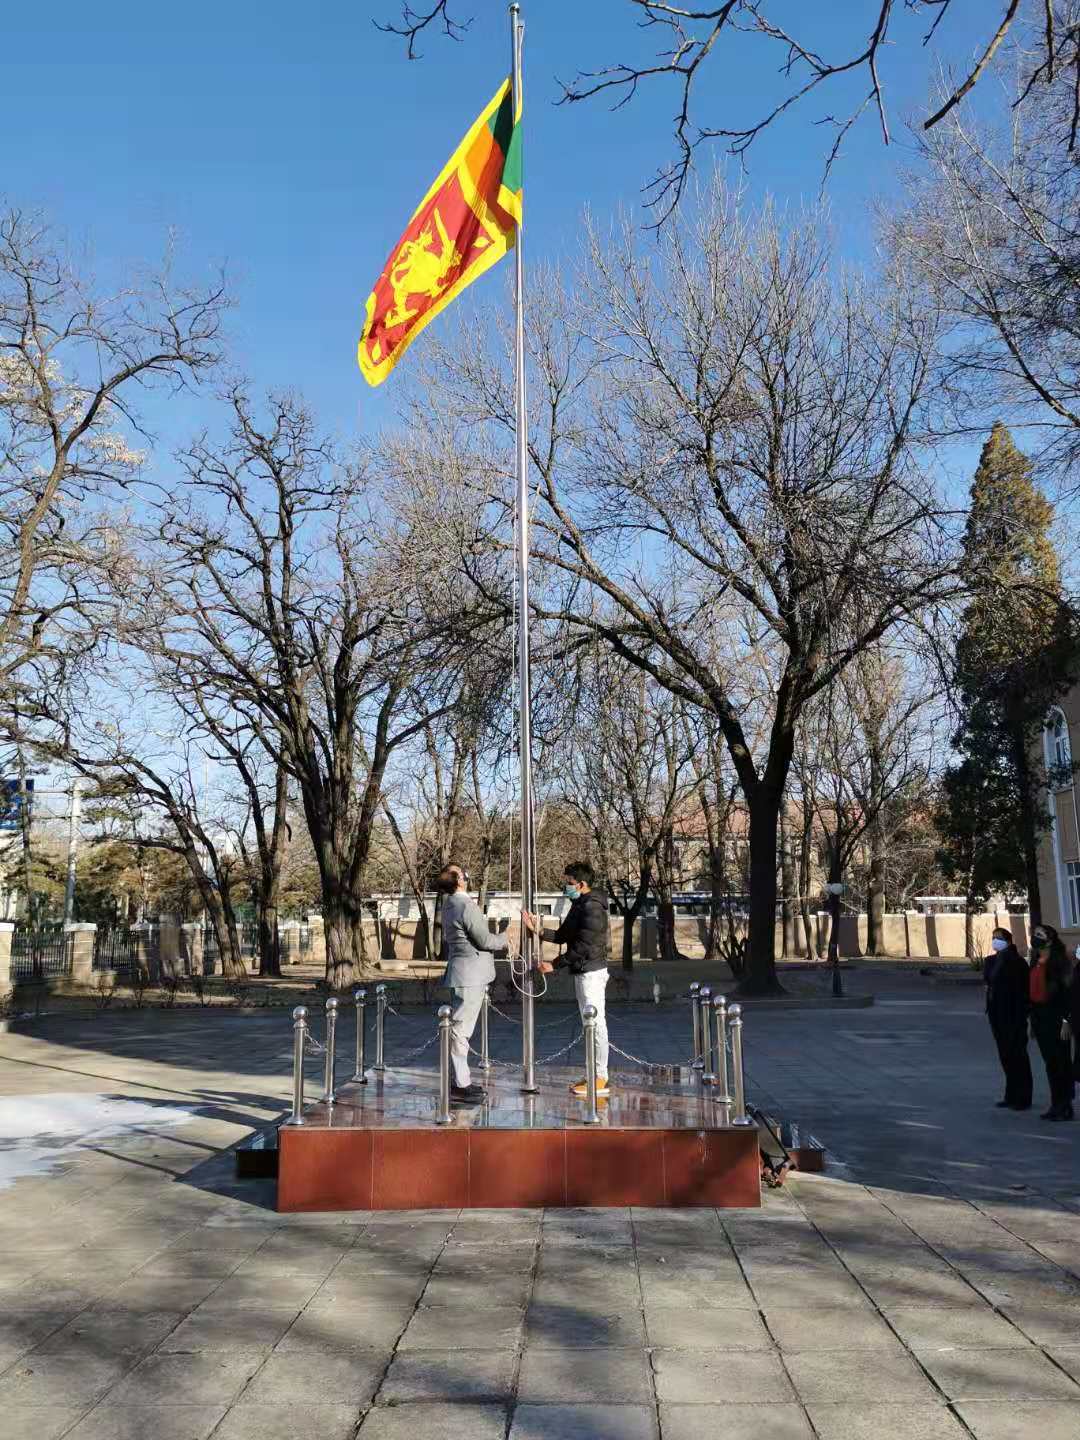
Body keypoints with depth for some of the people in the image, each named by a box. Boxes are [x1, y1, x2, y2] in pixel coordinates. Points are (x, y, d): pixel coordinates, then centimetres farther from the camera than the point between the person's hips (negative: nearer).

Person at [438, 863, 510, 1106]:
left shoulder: (451, 904, 11)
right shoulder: (466, 905, -19)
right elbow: (484, 940, -16)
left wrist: (498, 949, 19)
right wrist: (503, 942, 2)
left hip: (465, 974, 10)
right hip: (470, 975, -10)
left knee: (461, 1030, 15)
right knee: (460, 1029, -6)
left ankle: (460, 1080, 23)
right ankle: (458, 1086, -2)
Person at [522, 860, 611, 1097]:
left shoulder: (592, 907, -16)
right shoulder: (578, 906, 15)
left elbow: (583, 946, -21)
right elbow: (562, 936, 15)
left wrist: (555, 965, -18)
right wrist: (538, 930, 1)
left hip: (592, 971, -10)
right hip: (582, 972, 10)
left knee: (596, 1024, -6)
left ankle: (601, 1078, -2)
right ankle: (595, 1075, 20)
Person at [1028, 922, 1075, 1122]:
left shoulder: (1059, 961, -11)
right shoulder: (1036, 962, 13)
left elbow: (1067, 991, -15)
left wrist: (1066, 1020, -18)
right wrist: (1033, 1020, 16)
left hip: (1055, 1017, -8)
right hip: (1039, 1016, 8)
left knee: (1060, 1061, -3)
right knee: (1050, 1062, 11)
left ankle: (1064, 1107, 5)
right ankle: (1057, 1105, 18)